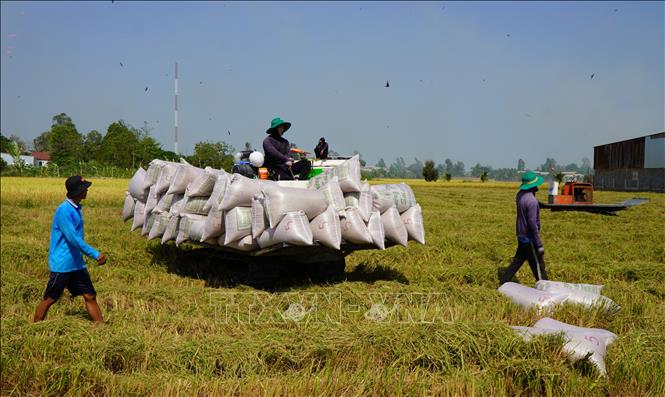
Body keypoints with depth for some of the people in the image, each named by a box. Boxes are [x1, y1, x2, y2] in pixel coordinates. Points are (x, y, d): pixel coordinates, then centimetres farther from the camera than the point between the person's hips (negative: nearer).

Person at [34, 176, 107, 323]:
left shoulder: (76, 208, 8)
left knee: (90, 296, 7)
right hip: (62, 265, -8)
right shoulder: (64, 210, -19)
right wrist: (95, 254, -24)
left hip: (77, 263, 8)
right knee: (49, 299, 5)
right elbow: (73, 239, -24)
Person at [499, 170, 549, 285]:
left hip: (521, 236, 9)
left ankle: (503, 284, 21)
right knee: (538, 267, 2)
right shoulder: (531, 201, -23)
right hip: (529, 239, -9)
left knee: (517, 261, 18)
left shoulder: (520, 195, 3)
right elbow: (532, 224, -24)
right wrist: (539, 245, -20)